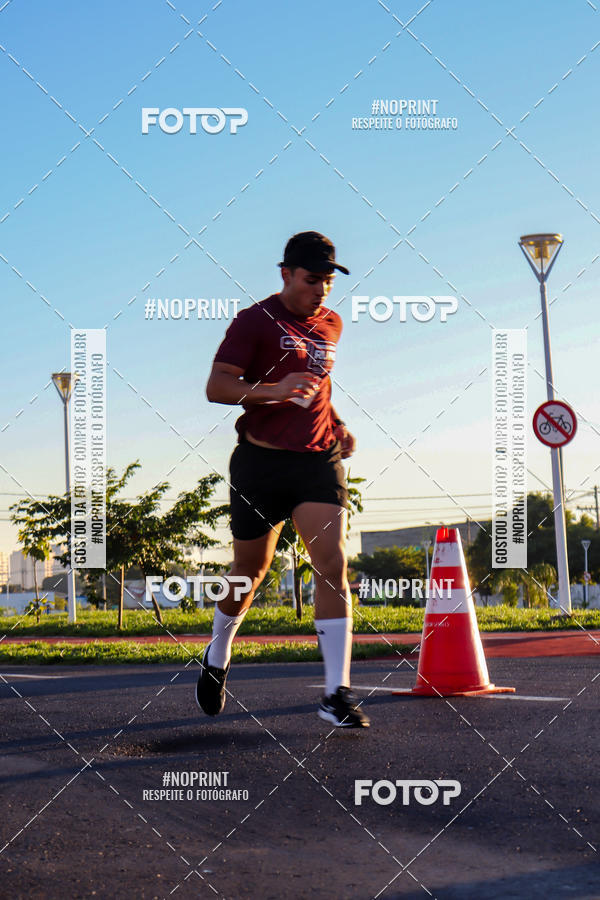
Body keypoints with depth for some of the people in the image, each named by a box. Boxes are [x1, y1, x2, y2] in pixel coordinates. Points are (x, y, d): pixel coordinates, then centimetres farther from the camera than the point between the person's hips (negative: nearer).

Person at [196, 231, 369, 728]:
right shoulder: (255, 320, -5)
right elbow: (216, 386, -12)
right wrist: (274, 389, -27)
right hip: (261, 459, -3)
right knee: (250, 570, 10)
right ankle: (217, 657, 39)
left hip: (318, 459, 4)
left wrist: (337, 424, 14)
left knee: (333, 563, -13)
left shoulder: (331, 323, 14)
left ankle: (337, 693, -13)